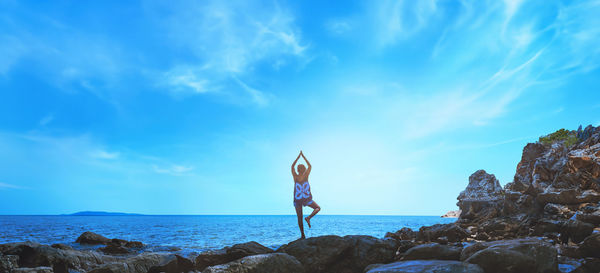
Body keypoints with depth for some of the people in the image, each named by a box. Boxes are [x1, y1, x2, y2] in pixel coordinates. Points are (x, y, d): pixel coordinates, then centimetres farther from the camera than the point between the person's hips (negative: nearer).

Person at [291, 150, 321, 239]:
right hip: (306, 199, -2)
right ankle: (309, 217, -9)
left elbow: (292, 166, 10)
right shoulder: (305, 176, -7)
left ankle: (303, 235, 8)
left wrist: (299, 156, 14)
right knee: (317, 208, 17)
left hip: (297, 200, 2)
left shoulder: (295, 177, -5)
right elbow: (310, 166, 9)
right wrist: (303, 156, 14)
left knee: (299, 217, 9)